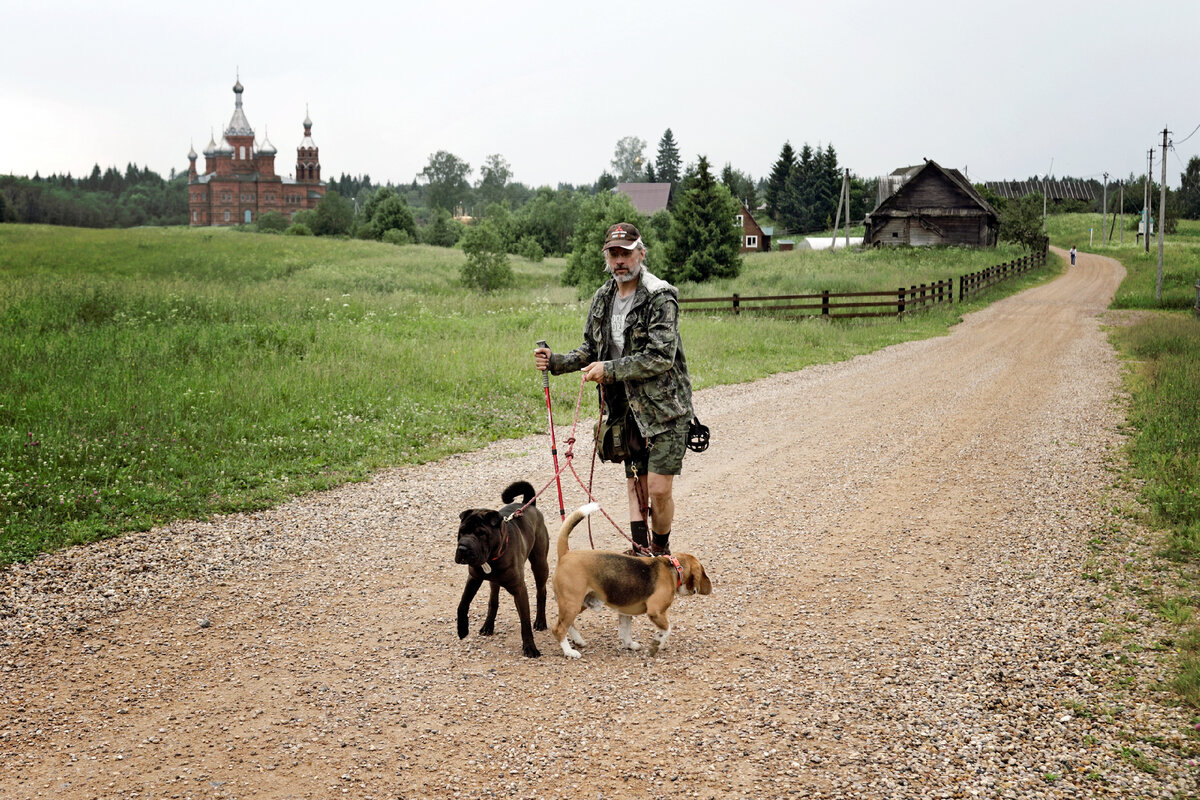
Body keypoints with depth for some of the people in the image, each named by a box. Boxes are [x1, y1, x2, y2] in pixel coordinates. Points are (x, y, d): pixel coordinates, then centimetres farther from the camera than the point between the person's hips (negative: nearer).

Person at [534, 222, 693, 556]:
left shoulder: (660, 297, -15)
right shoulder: (602, 298, 8)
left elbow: (661, 358, -21)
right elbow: (590, 350, 18)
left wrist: (609, 370, -19)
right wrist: (555, 362, 2)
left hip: (665, 408, -6)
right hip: (627, 408, 7)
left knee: (659, 489, -6)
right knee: (635, 483, 11)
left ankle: (661, 554, 15)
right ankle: (639, 554, 19)